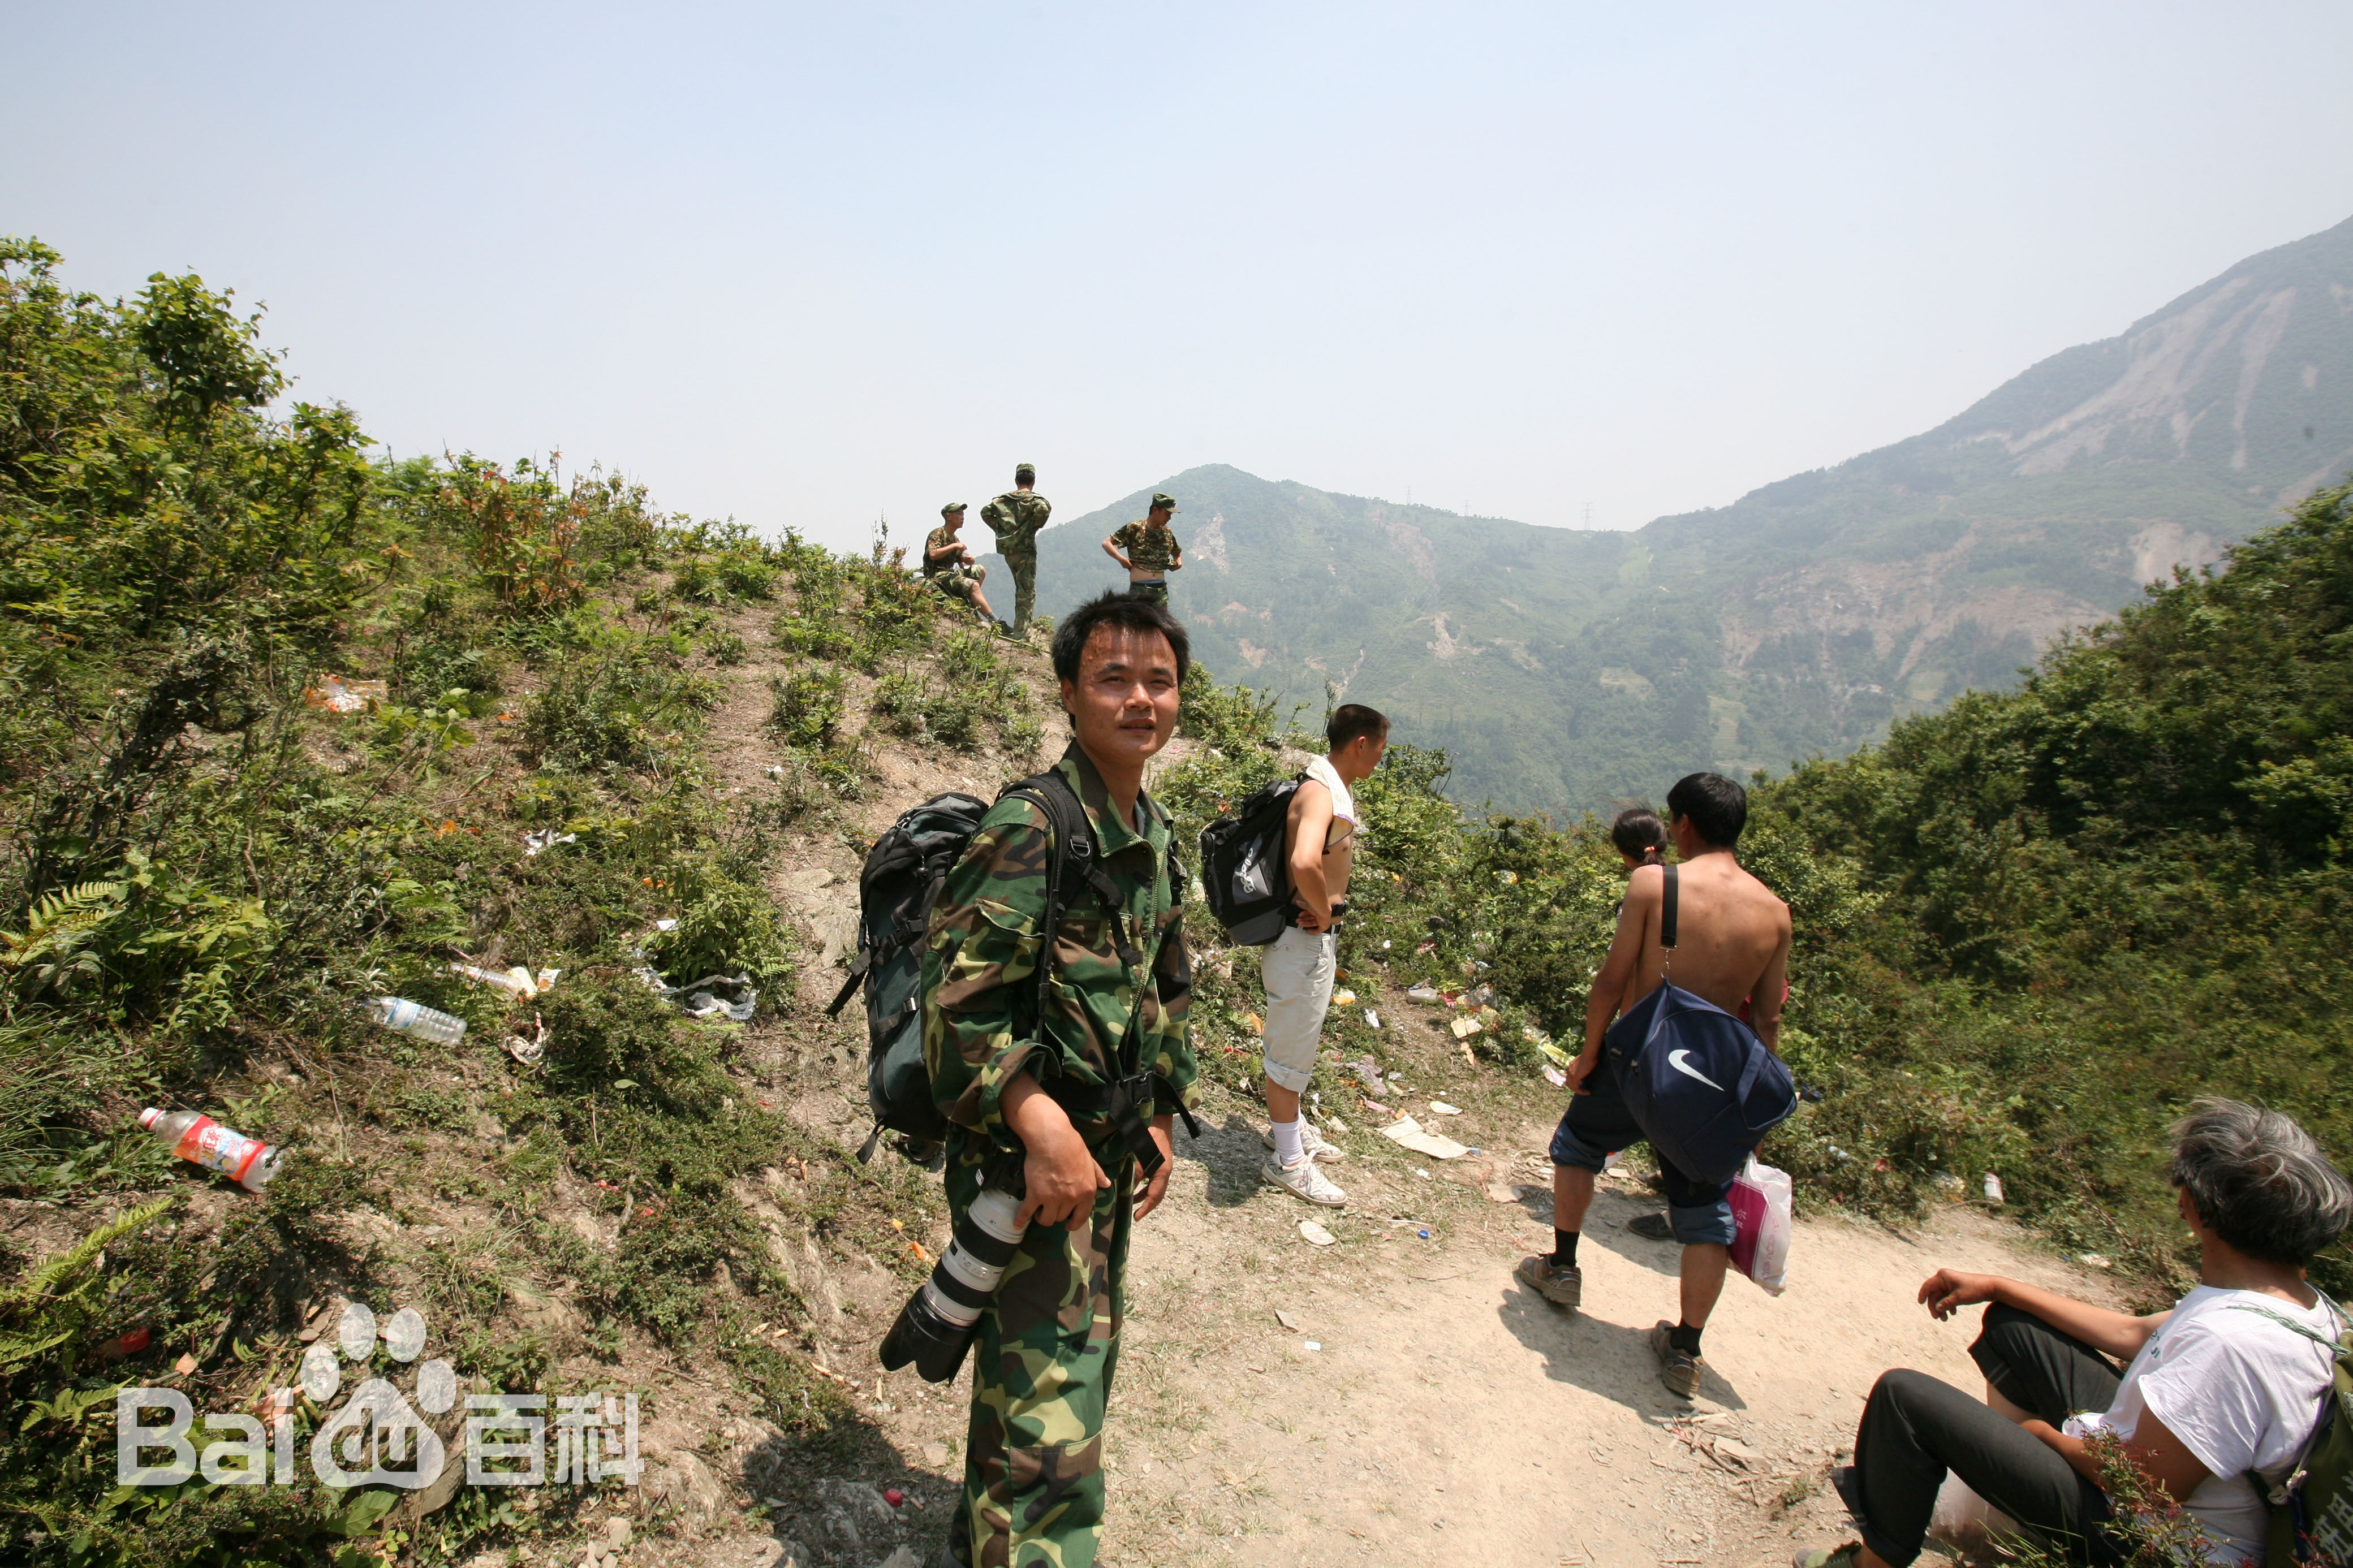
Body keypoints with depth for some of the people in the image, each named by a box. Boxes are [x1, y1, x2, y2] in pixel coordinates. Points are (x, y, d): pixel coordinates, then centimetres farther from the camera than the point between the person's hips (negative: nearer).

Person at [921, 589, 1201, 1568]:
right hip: (1030, 1161, -9)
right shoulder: (1029, 828, -19)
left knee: (1078, 1370, 25)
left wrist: (1161, 1119, 14)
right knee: (1049, 1418, -7)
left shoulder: (1155, 837, 8)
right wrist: (1043, 1128, -31)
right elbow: (955, 999, -24)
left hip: (1109, 1156, 9)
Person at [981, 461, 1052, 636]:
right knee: (1027, 592, -2)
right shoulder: (1035, 499, -5)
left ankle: (1020, 625, 25)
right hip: (1025, 550, -6)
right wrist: (1035, 527, -11)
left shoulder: (1003, 499, 9)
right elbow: (1044, 509, -26)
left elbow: (985, 512, 4)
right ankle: (1020, 631, -7)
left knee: (1021, 588, 22)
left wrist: (999, 529, 9)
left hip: (1007, 550, 6)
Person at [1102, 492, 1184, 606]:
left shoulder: (1167, 533, 12)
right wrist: (1121, 559, -15)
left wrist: (1179, 563, 9)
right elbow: (1106, 543, -1)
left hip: (1161, 589, 5)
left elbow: (1177, 553, 31)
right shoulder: (1134, 529, -3)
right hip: (1139, 589, -5)